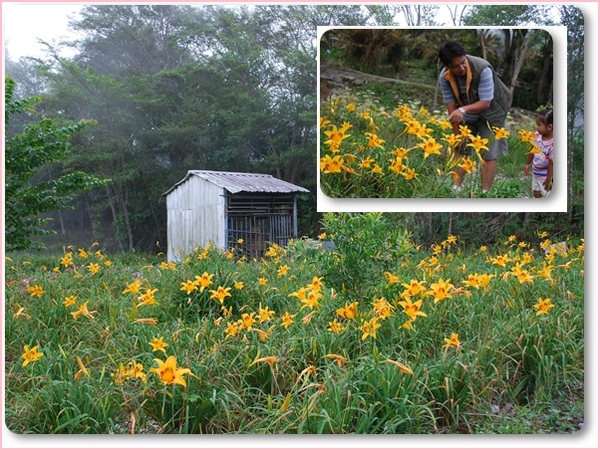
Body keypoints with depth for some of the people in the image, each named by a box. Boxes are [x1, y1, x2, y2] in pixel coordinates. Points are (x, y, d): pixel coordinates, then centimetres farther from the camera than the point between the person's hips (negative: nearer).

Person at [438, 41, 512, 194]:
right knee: (460, 148, 6)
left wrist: (463, 110, -47)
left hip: (491, 111, -4)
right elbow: (451, 105, -14)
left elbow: (485, 103, -30)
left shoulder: (483, 69, -34)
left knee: (489, 154, -8)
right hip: (467, 113, 4)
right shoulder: (445, 77, -20)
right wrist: (457, 133, -11)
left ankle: (484, 194, -3)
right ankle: (455, 189, 14)